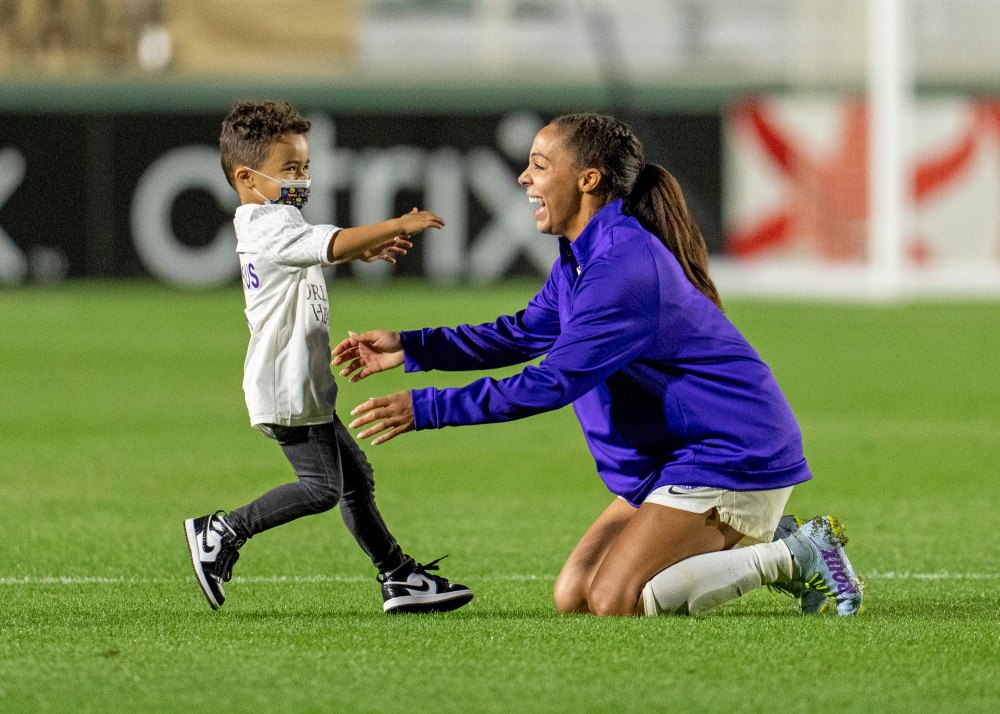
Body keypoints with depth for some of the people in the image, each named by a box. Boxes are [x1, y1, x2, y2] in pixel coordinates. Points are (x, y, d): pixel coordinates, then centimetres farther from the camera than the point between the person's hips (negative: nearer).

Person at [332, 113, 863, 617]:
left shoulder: (622, 266, -23)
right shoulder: (582, 257, 10)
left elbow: (554, 383, -25)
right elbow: (525, 333, 23)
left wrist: (425, 408, -24)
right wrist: (410, 348, 12)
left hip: (732, 456, -10)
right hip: (668, 462, 10)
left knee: (611, 603, -19)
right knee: (572, 598, 6)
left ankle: (789, 558, -6)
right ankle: (757, 546, 11)